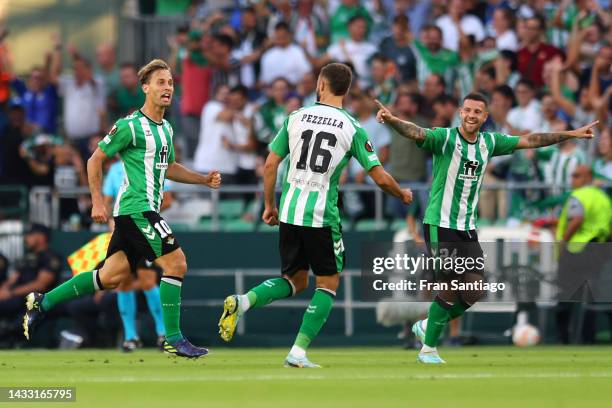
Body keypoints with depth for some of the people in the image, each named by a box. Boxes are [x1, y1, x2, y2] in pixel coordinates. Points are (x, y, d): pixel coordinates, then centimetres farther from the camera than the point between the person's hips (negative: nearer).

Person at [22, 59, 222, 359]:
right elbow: (95, 160, -5)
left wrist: (204, 179, 17)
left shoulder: (166, 128, 16)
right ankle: (173, 339, -9)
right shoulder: (130, 126, -10)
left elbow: (169, 168, 29)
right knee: (176, 263, -13)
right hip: (137, 207, -9)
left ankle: (42, 302, 17)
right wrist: (97, 202, -9)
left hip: (145, 210, 9)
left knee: (111, 277, 8)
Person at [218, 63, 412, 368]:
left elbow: (270, 164, 5)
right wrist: (402, 194, 18)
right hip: (322, 216, -4)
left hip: (289, 214, 4)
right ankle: (298, 353, 0)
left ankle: (242, 302, -8)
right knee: (328, 283, 11)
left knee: (295, 280, 18)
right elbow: (380, 177, -3)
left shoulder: (296, 117, 4)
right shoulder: (352, 128, -3)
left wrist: (269, 205, 18)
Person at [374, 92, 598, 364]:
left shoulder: (489, 142, 7)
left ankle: (427, 326, 23)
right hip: (441, 226, -6)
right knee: (449, 289, -9)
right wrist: (391, 120, -50)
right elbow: (415, 133, -29)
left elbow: (529, 140, 16)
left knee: (474, 293, 0)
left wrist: (572, 134, 19)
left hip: (468, 229, 6)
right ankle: (428, 349, 8)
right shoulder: (445, 138, -11)